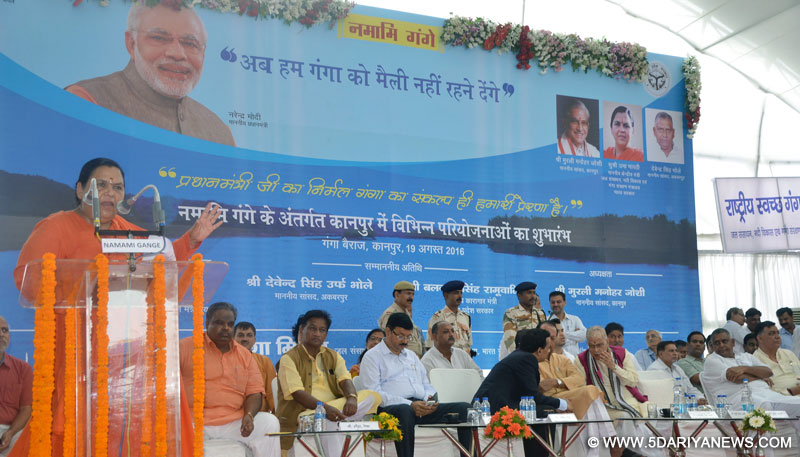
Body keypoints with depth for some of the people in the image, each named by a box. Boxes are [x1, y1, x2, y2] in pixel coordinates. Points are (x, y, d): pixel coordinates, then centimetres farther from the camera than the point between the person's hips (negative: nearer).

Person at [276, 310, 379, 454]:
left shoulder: (333, 357, 17)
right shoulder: (289, 359, -2)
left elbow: (345, 381, 0)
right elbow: (297, 393, -16)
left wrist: (352, 398, -25)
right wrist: (325, 407, -33)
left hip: (333, 409, 6)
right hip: (305, 412, -5)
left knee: (372, 397, -15)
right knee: (330, 422, -38)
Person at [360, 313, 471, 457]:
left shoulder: (411, 356, 29)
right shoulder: (372, 357, 7)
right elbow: (374, 393, -7)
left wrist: (430, 400, 1)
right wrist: (410, 405, -18)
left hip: (421, 408, 6)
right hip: (391, 408, -6)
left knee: (464, 408, -14)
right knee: (405, 411, -43)